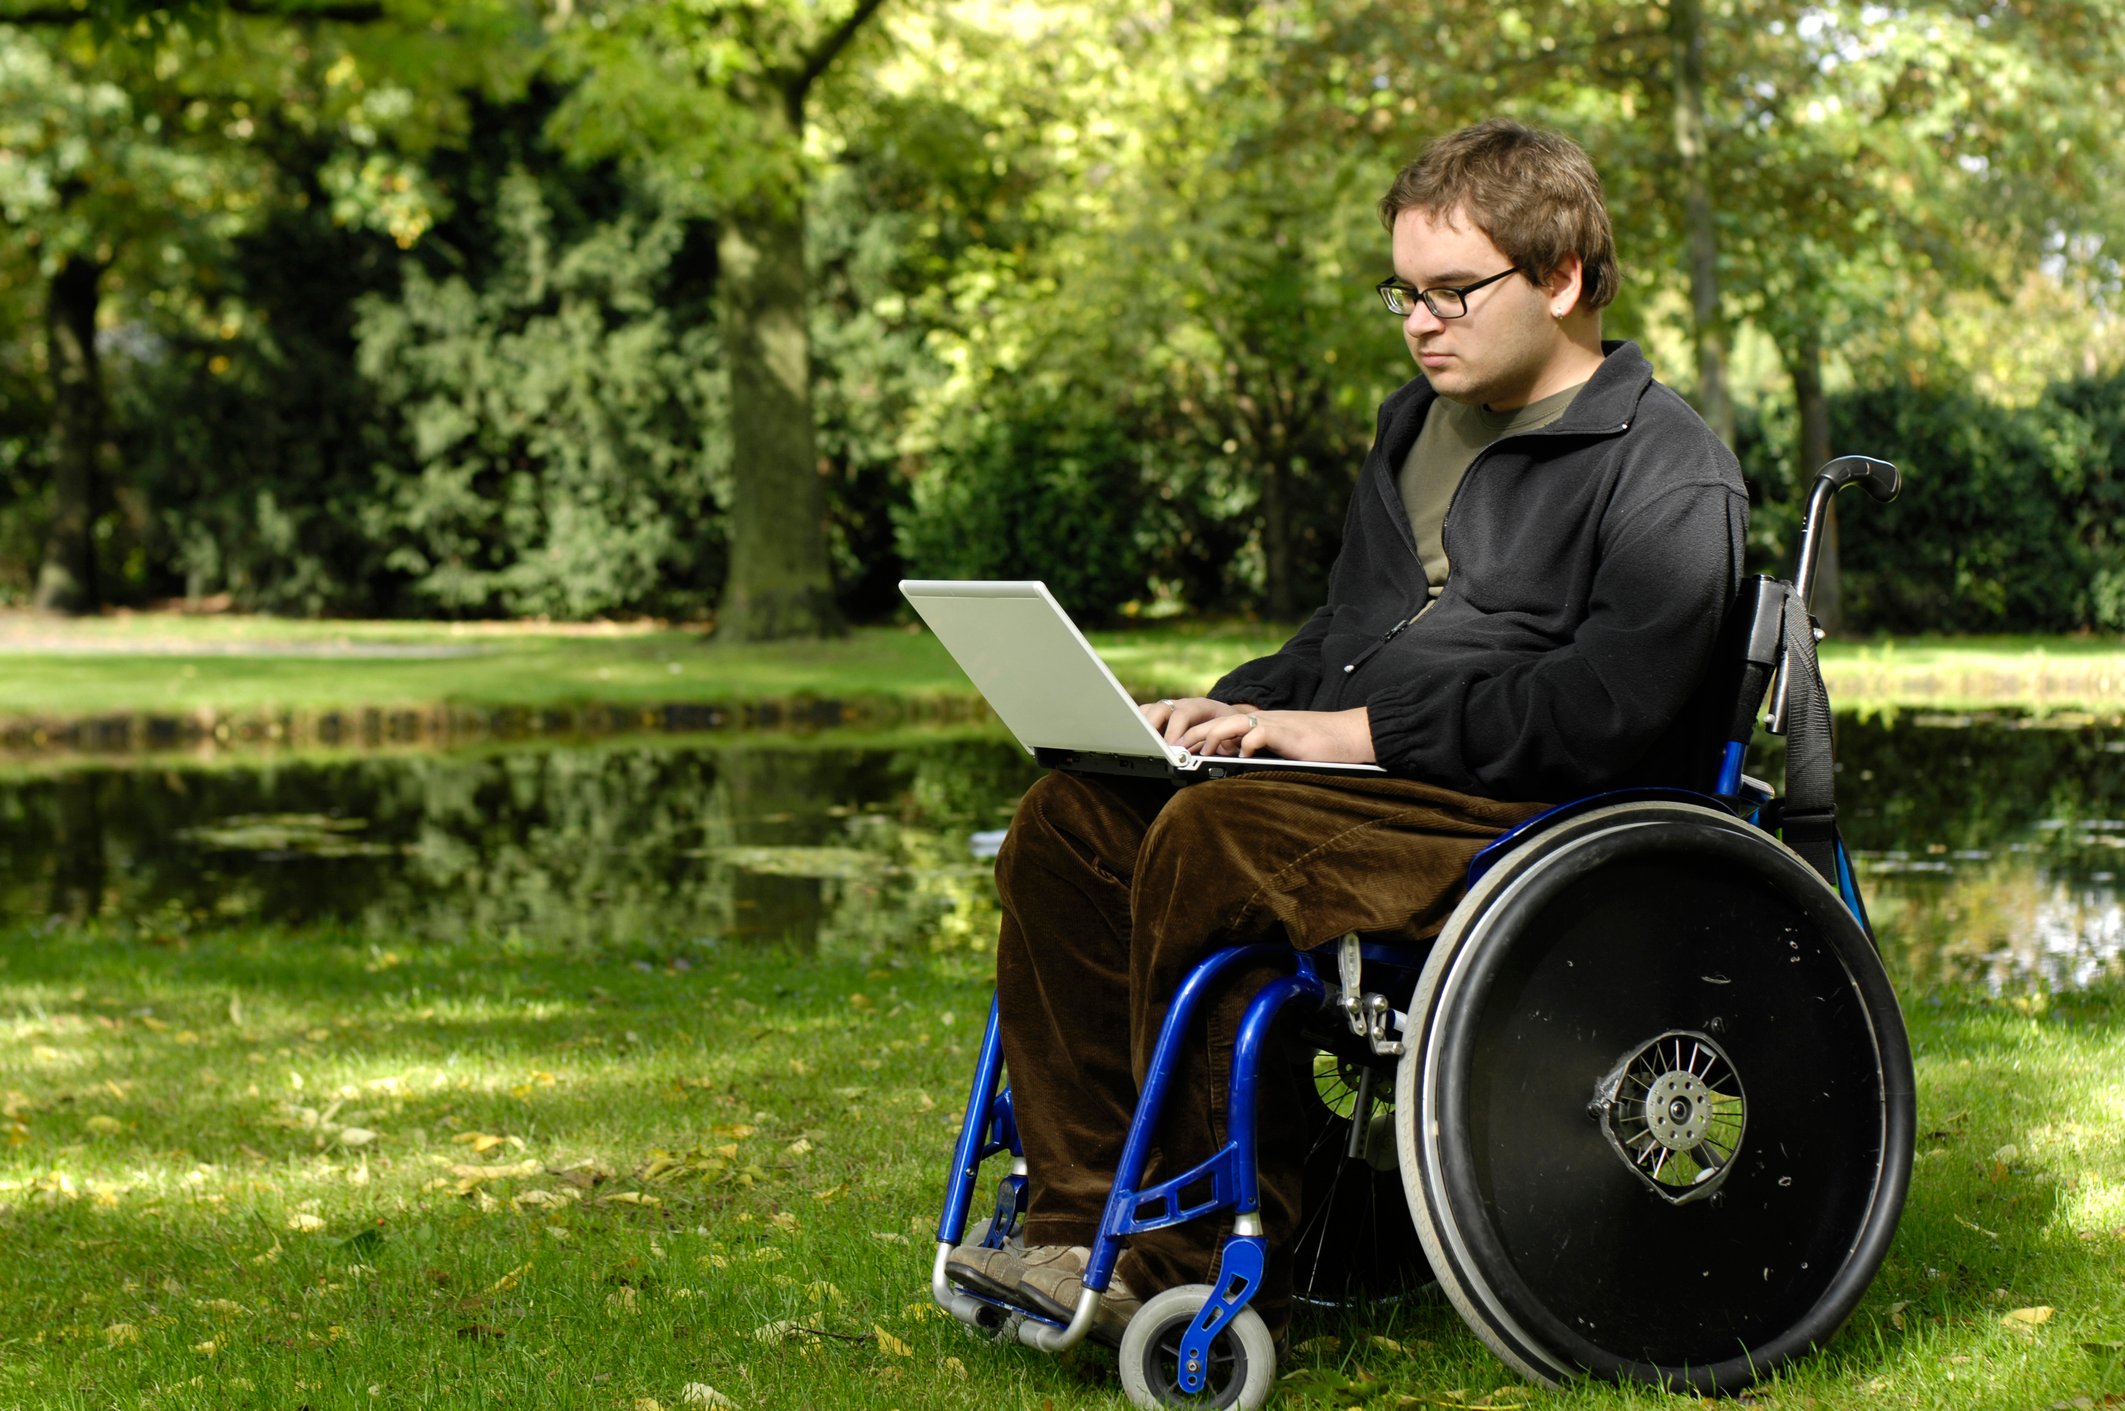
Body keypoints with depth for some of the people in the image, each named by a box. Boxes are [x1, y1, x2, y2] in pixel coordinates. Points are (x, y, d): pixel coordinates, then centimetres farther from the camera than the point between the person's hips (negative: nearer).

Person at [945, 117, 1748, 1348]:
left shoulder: (1670, 476, -6)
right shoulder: (1421, 421, 22)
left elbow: (1600, 715, -19)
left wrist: (1361, 731, -19)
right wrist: (1235, 709, 8)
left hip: (1534, 822, -9)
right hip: (1373, 787, 9)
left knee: (1213, 842, -32)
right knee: (1068, 820, -10)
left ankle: (1209, 1275, -24)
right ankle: (1082, 1222, -11)